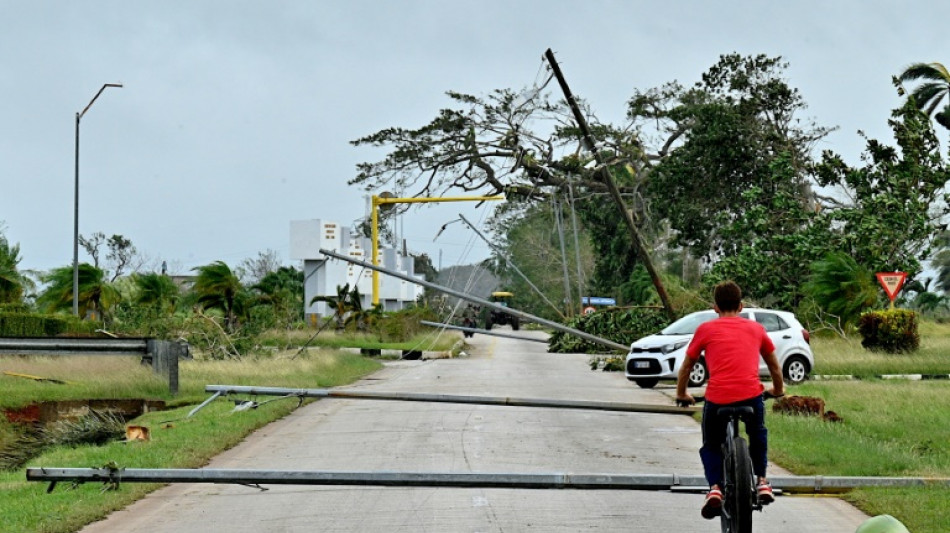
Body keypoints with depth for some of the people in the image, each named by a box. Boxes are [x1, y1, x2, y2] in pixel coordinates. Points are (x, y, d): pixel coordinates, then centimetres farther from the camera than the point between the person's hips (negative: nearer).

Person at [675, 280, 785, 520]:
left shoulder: (706, 329, 13)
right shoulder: (755, 328, 19)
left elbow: (686, 367, 21)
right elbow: (774, 366, 31)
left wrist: (682, 394, 37)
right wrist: (778, 389, 49)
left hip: (717, 397, -2)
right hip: (751, 395, 2)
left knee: (710, 446, 21)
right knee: (758, 435, 33)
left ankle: (715, 487, -1)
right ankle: (762, 481, 24)